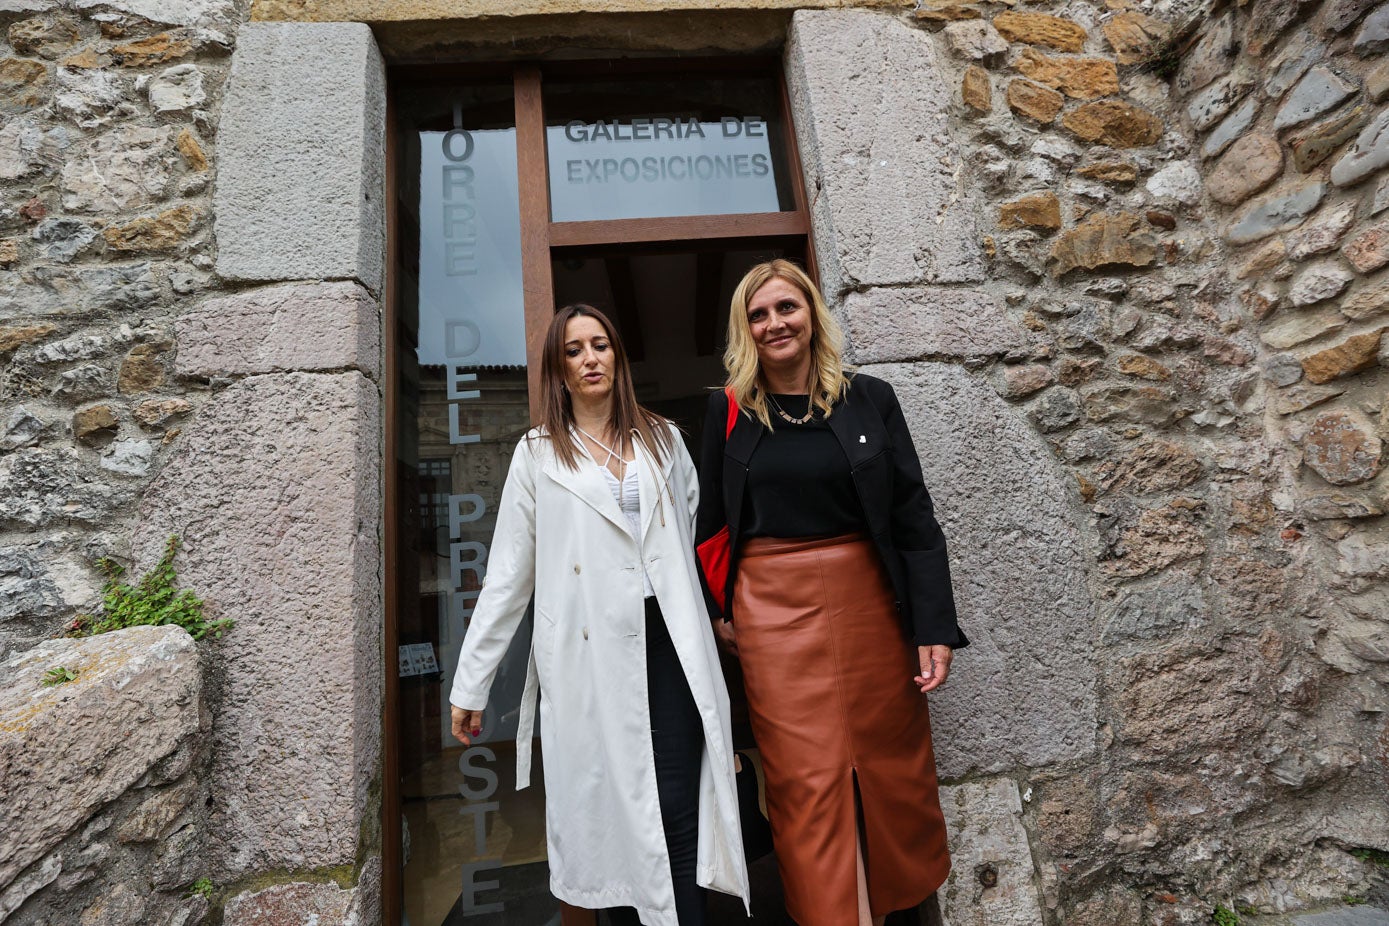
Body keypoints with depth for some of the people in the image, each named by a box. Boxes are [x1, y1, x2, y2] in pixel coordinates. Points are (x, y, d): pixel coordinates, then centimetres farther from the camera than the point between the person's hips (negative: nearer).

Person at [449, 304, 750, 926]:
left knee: (678, 814, -2)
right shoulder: (538, 455, 7)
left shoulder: (663, 439, 13)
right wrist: (470, 684, 5)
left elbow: (696, 534, 16)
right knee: (608, 810, 6)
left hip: (667, 643, 1)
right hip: (590, 654, -1)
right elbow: (506, 576, 6)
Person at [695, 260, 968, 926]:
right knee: (807, 780, 3)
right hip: (774, 614, -1)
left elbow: (914, 517, -1)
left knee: (890, 763, 14)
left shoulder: (870, 399, 1)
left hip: (869, 601, 1)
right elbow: (711, 522, 9)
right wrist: (719, 610, 6)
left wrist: (934, 627, -5)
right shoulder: (729, 411, 2)